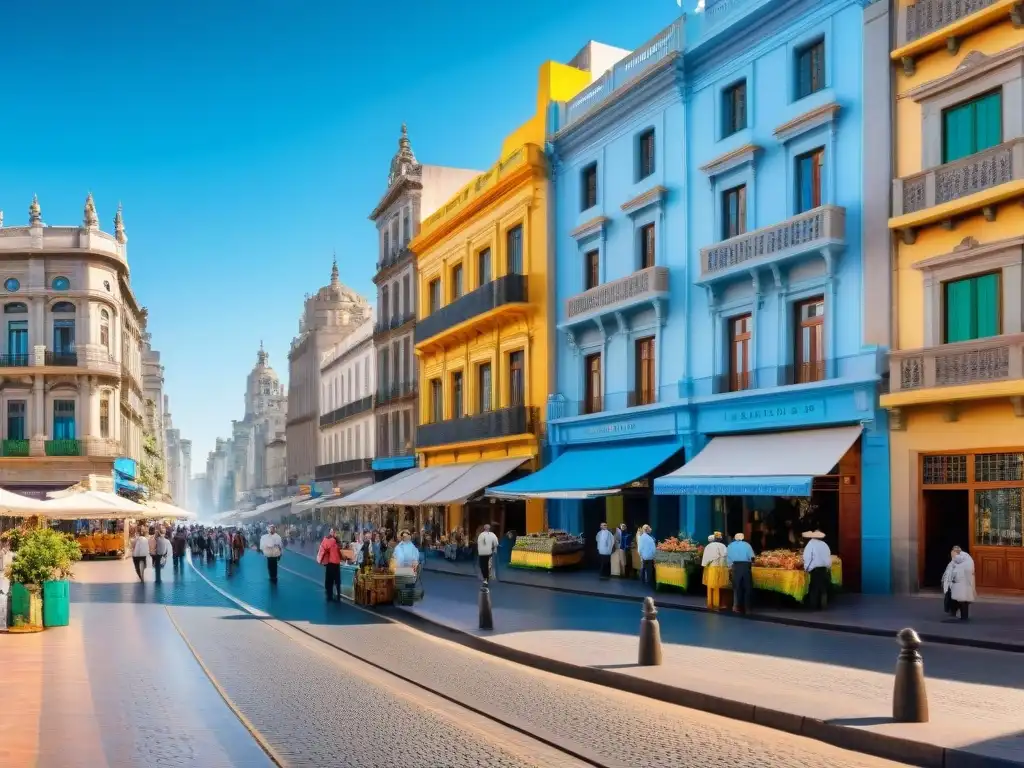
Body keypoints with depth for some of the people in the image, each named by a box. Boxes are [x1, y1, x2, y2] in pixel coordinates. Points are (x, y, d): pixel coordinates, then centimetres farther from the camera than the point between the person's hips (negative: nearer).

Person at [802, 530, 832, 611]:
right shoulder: (824, 544, 10)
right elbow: (829, 557, 11)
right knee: (823, 588, 12)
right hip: (825, 569, 5)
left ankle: (814, 606, 4)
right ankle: (822, 604, 16)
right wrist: (829, 568, 17)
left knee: (814, 588, 2)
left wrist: (806, 568, 0)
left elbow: (807, 557, -11)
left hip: (816, 569, -5)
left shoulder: (810, 544, -6)